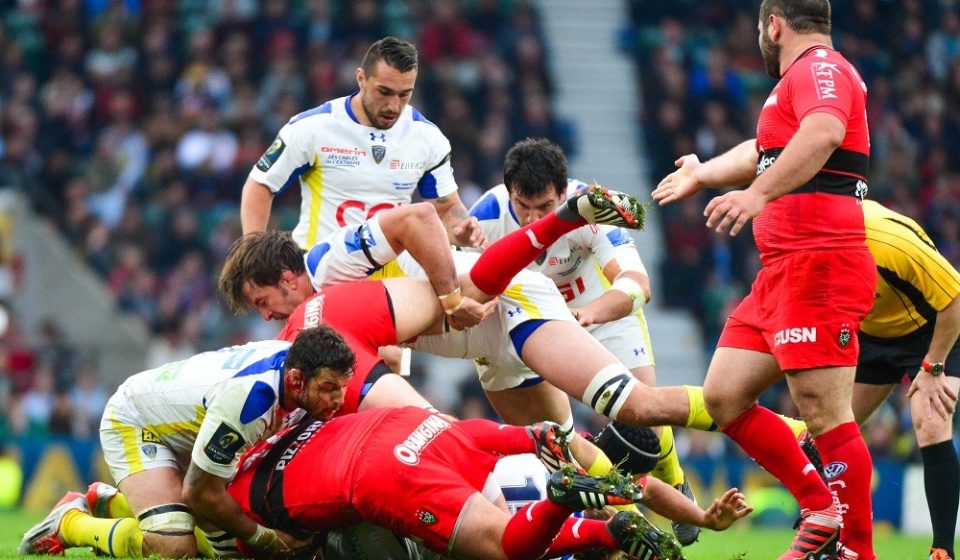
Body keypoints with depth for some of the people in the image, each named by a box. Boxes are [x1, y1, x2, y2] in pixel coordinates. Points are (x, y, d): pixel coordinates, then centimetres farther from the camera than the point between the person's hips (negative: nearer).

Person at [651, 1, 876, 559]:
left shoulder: (819, 67, -6)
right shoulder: (803, 79, 26)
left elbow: (823, 133, -29)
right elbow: (764, 151, 45)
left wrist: (758, 194, -39)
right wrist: (702, 175, 61)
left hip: (819, 266, -10)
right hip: (781, 271, 10)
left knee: (825, 416, -13)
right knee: (724, 396, 8)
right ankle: (823, 510, 14)